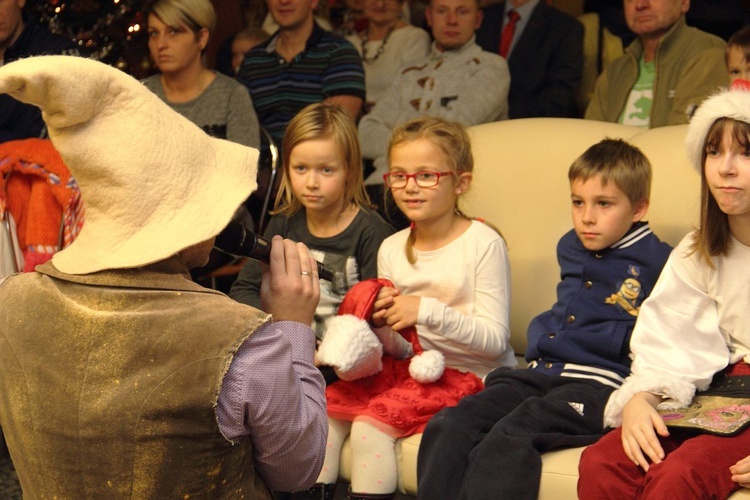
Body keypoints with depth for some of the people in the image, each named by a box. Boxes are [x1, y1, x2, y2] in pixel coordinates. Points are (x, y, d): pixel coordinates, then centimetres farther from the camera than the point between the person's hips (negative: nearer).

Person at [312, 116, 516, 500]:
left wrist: (428, 311, -25)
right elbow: (397, 347, 11)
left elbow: (495, 339, -16)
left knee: (372, 422, -24)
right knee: (325, 407, -10)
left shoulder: (483, 244, -12)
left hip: (470, 374, -7)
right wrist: (381, 324, -12)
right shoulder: (391, 249, 7)